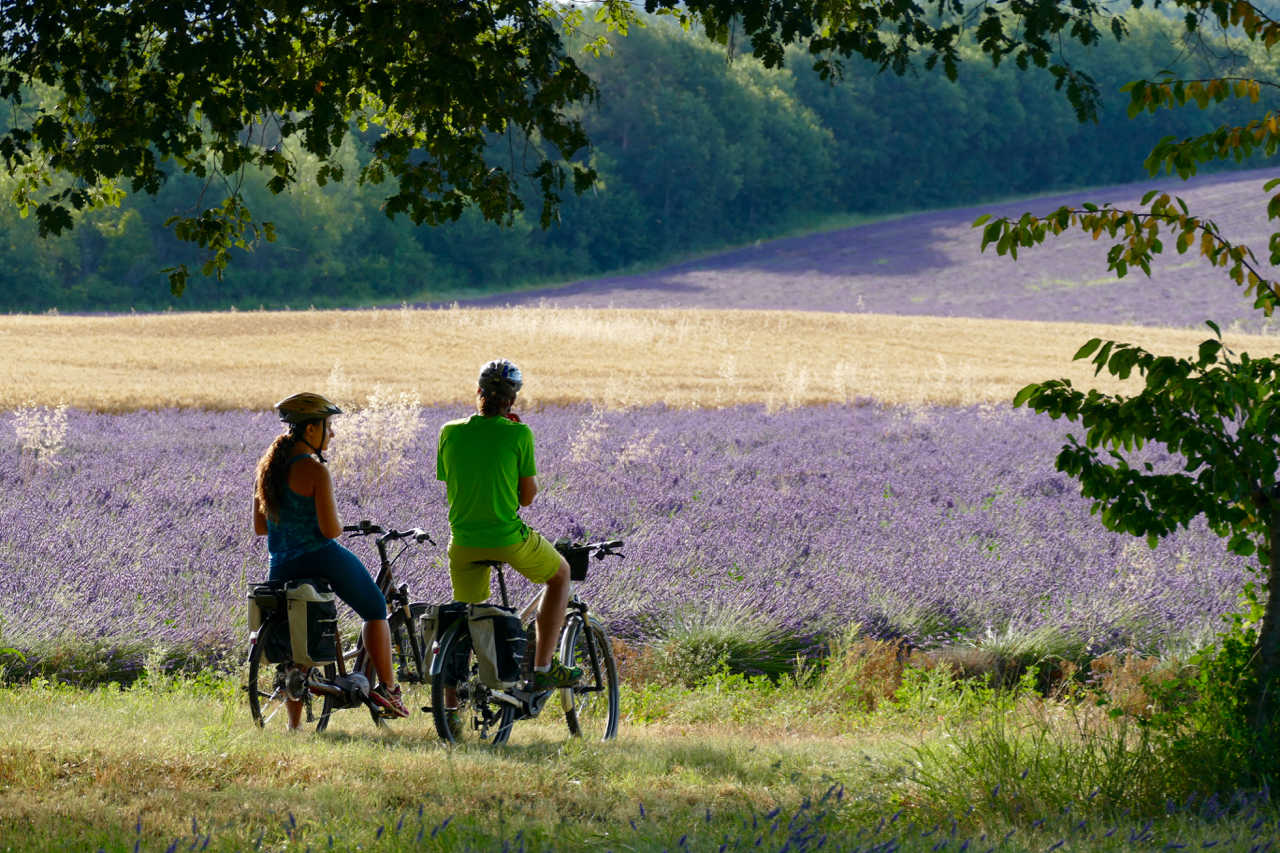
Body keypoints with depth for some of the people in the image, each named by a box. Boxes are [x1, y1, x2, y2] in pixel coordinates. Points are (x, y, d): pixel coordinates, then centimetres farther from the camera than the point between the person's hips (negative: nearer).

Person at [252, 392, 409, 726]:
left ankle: (294, 724, 15)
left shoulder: (266, 468, 5)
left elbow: (259, 526, 10)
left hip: (282, 569, 6)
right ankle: (387, 687, 12)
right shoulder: (315, 471, -17)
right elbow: (330, 529, -19)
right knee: (376, 611, 17)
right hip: (322, 559, -6)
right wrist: (340, 524, 3)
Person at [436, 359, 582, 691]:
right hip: (509, 538, -3)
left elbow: (449, 488, 8)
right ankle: (542, 668, 18)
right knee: (560, 574, 25)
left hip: (463, 542, 3)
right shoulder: (518, 434, -12)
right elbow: (527, 496, -3)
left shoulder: (450, 432, -2)